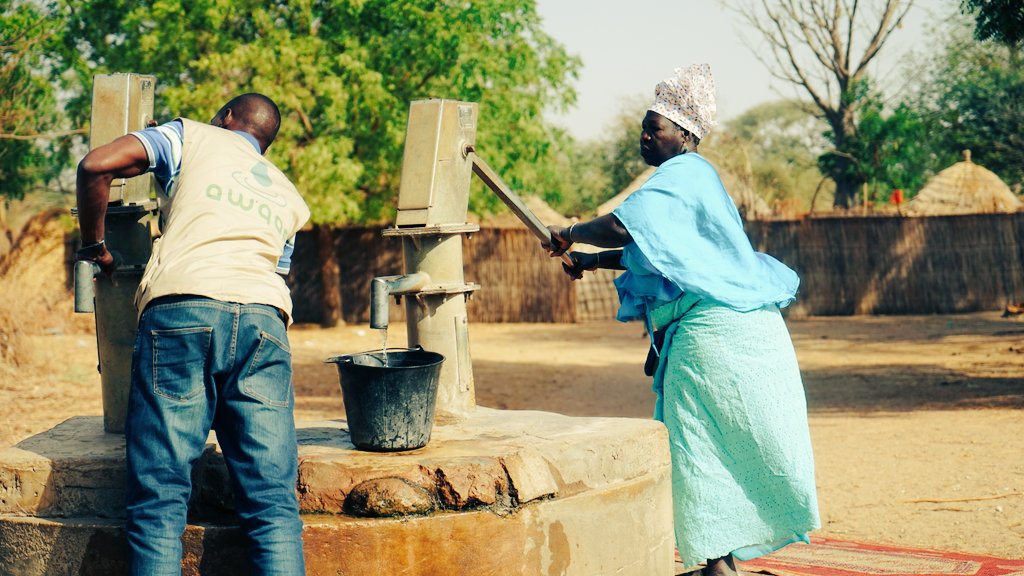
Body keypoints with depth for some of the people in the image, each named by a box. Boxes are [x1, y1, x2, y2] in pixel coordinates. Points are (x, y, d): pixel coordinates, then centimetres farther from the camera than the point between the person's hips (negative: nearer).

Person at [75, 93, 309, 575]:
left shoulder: (192, 137, 21)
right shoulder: (289, 197, 33)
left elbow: (96, 165, 8)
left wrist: (93, 245, 20)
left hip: (181, 310, -3)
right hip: (265, 321, 3)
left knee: (158, 503, -4)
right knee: (273, 507, -1)